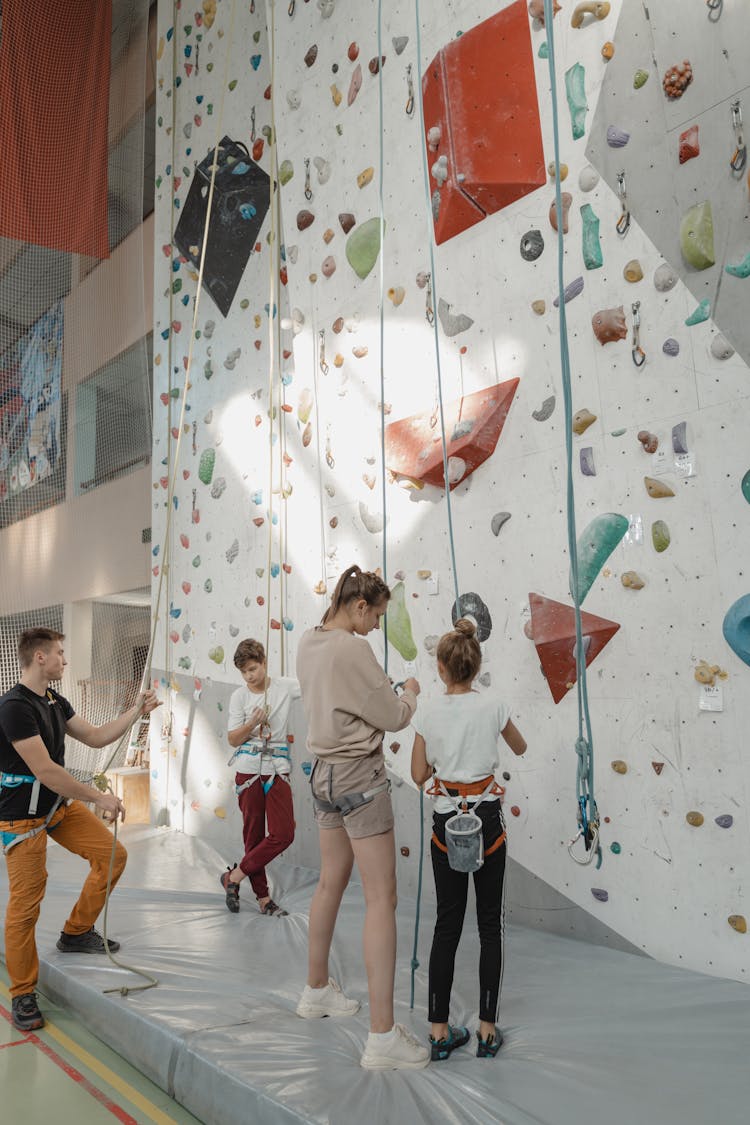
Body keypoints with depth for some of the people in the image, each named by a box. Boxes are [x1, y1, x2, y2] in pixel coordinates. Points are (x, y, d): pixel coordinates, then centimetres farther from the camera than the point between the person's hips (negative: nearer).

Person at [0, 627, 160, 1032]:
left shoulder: (55, 702, 6)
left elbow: (96, 737, 14)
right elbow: (45, 771, -26)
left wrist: (137, 710, 7)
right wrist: (100, 798, -21)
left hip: (60, 804, 9)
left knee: (112, 854, 4)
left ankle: (76, 933, 20)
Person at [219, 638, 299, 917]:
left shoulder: (284, 686, -1)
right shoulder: (239, 697, 0)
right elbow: (233, 739, 0)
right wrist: (252, 723, -17)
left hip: (277, 770, 1)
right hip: (249, 770, -1)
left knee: (283, 834, -7)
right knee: (254, 834, 6)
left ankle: (234, 876, 7)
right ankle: (262, 896, 19)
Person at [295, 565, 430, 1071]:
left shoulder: (309, 644, 6)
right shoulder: (353, 649, -21)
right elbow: (393, 717, -14)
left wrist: (381, 687, 9)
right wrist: (411, 692, 5)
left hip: (326, 772, 9)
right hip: (360, 775, -9)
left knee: (332, 882, 22)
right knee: (382, 897, -4)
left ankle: (317, 990, 40)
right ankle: (383, 1036, -1)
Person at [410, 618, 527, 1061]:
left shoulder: (428, 711, -5)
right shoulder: (493, 706, -7)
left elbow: (419, 775, 1)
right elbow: (520, 748, 13)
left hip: (446, 821, 1)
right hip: (487, 818, -1)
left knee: (447, 925, 10)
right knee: (491, 925, 10)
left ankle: (440, 1032, 16)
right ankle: (487, 1030, 16)